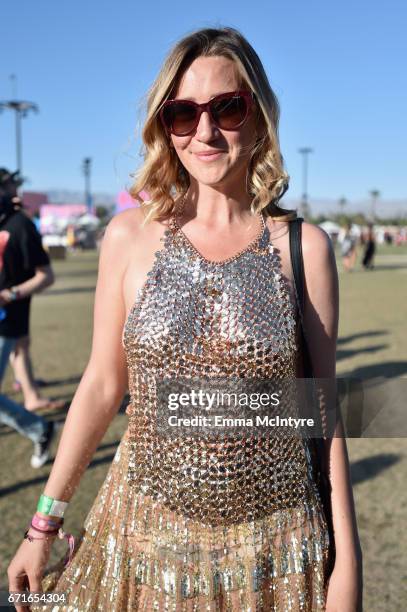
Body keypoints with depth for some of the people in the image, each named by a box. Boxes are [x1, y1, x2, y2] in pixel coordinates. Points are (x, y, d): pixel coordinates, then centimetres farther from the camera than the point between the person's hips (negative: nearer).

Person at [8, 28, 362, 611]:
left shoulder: (303, 246, -7)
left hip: (275, 554, 0)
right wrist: (45, 524, 3)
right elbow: (102, 385, 0)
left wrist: (347, 560, 0)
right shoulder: (131, 235, -5)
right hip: (147, 541, 1)